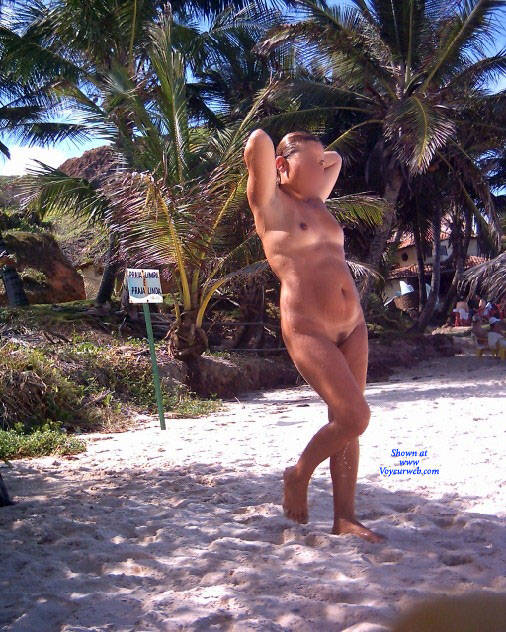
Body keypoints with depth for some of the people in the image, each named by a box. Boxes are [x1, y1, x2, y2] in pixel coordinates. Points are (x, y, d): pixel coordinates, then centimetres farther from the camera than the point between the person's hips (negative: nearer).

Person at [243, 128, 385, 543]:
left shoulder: (316, 201, 18)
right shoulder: (271, 203, -2)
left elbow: (337, 159, 36)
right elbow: (258, 142, -15)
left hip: (353, 325, 7)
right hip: (308, 330, -7)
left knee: (346, 421, 6)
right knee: (355, 416, -13)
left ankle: (344, 516, 14)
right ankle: (298, 477, 12)